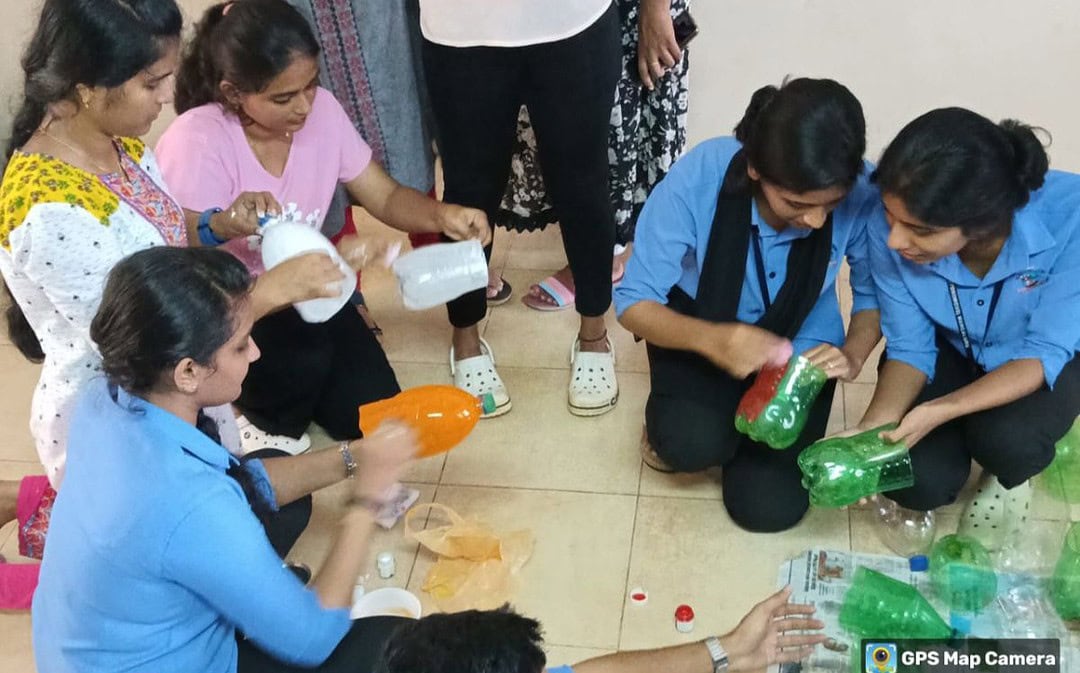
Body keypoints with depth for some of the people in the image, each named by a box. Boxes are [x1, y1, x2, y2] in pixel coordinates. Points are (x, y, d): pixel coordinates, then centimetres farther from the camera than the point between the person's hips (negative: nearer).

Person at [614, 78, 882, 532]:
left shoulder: (863, 194, -26)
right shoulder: (698, 177, -31)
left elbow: (875, 294, -6)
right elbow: (633, 300, -23)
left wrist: (853, 355, -27)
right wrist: (710, 339, -42)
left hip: (798, 348, 2)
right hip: (699, 331, -1)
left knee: (771, 506, -12)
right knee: (694, 443, -31)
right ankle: (674, 427, 9)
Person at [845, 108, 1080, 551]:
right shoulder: (892, 227, -30)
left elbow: (1043, 353, -27)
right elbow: (910, 347, -16)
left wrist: (940, 411, -42)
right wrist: (870, 431, -34)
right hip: (950, 348, 1)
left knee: (1006, 436, -31)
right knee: (920, 483, -20)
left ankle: (1009, 478, 6)